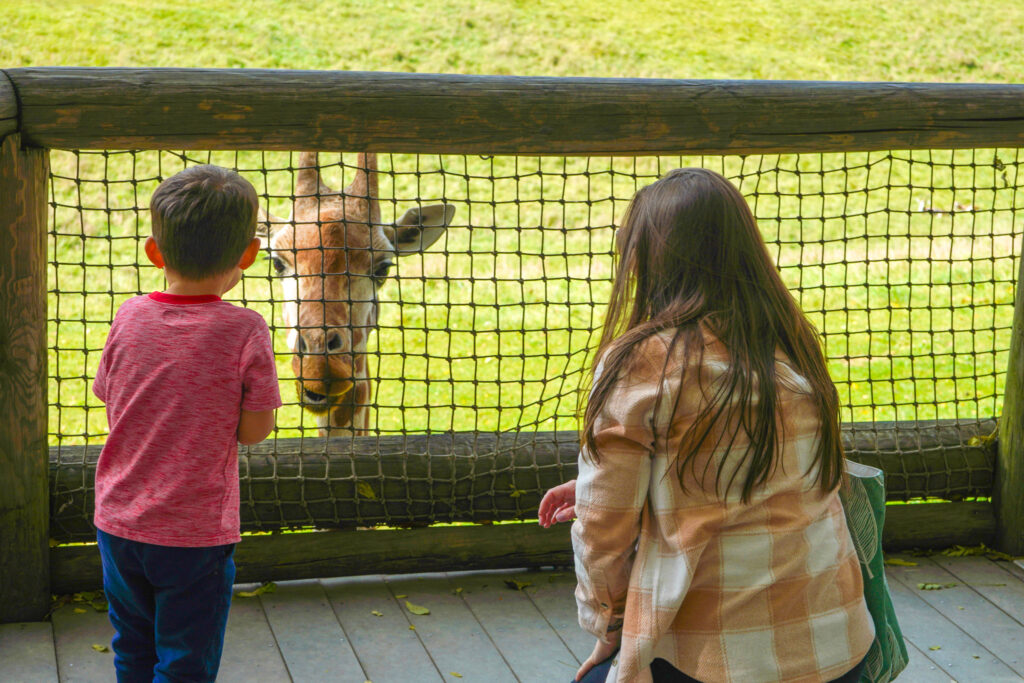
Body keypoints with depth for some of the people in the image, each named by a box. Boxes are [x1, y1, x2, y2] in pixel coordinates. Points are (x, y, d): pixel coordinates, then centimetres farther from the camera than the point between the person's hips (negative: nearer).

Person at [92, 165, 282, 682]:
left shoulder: (129, 318, -5)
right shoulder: (244, 331, -16)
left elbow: (112, 408, 5)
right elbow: (253, 430, -11)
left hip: (118, 523, 4)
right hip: (195, 534, -4)